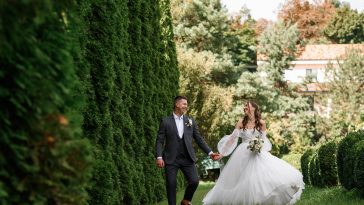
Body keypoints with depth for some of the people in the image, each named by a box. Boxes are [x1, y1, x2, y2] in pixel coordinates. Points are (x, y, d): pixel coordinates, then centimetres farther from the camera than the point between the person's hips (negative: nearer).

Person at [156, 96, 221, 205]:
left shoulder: (190, 121, 10)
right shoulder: (166, 121, 1)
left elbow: (199, 139, 11)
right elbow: (159, 141, -1)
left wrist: (210, 152, 3)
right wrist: (159, 157, -12)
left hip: (187, 158, 2)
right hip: (171, 159, -2)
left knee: (194, 181, -7)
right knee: (171, 184, -3)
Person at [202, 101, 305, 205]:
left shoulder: (261, 123, 1)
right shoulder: (241, 122, 1)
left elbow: (264, 139, 5)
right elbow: (232, 138, 0)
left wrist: (259, 146, -16)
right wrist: (222, 153, -3)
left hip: (258, 153, 0)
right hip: (243, 154, 0)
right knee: (243, 180, 1)